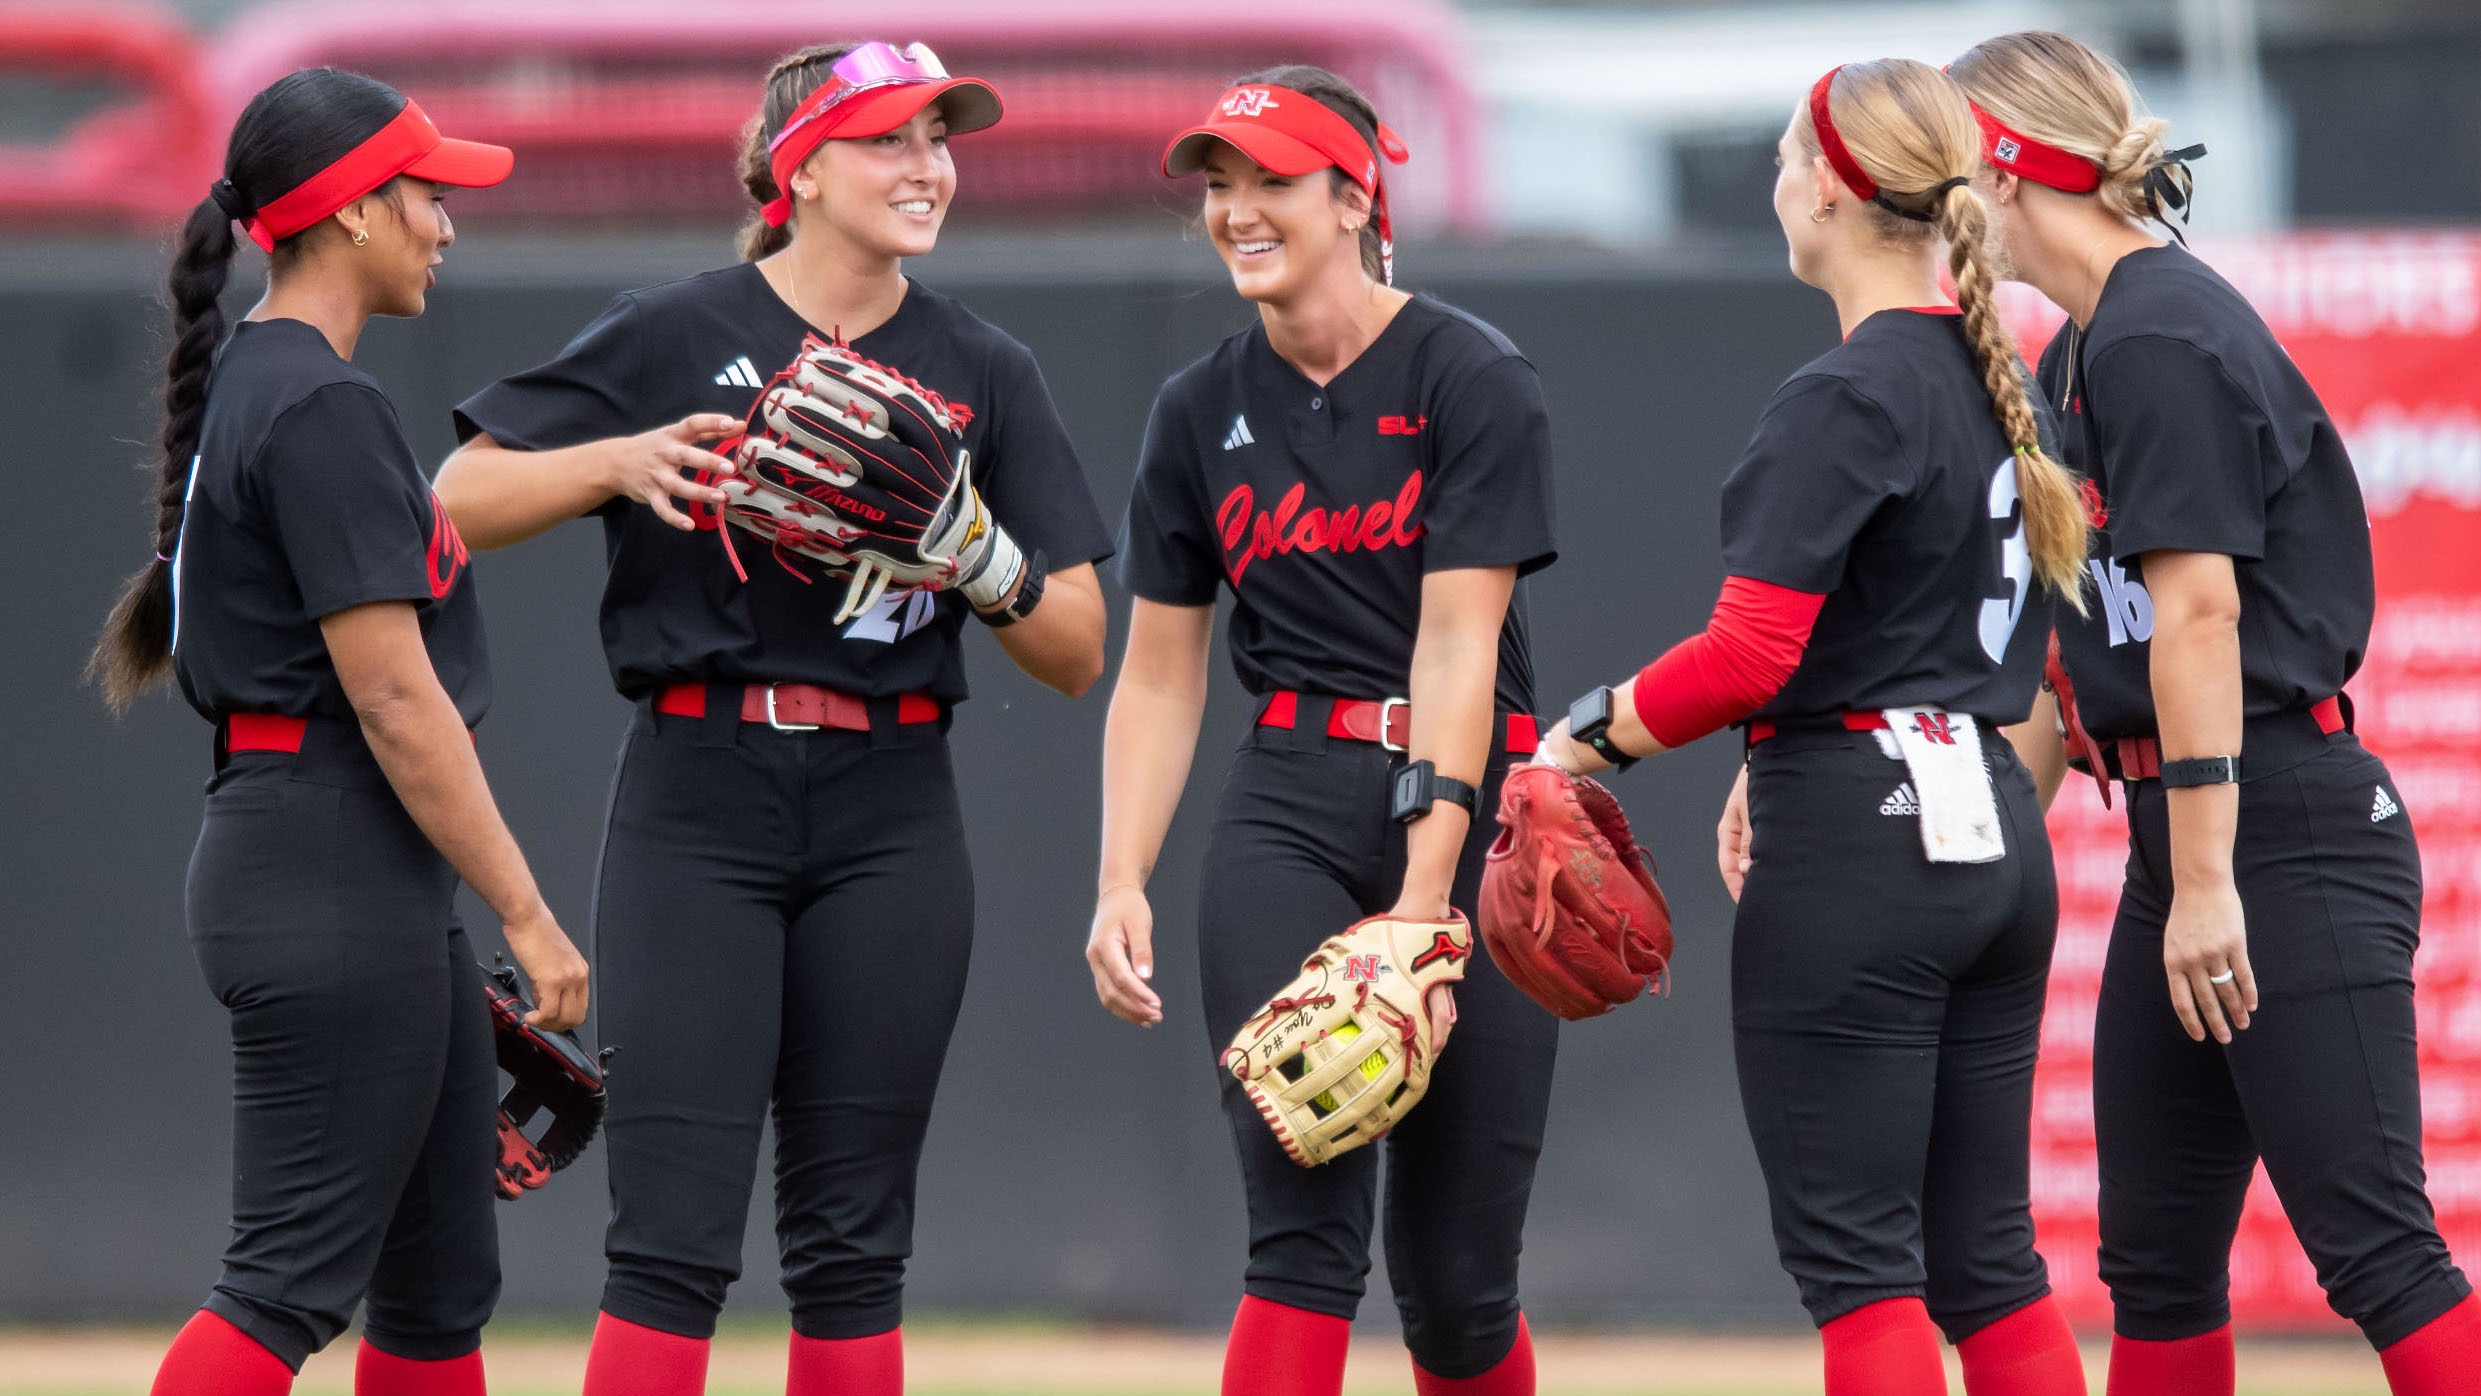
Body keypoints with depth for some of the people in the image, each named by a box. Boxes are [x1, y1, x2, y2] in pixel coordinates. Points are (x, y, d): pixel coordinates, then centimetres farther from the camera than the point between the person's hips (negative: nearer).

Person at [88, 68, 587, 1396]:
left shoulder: (247, 384, 16)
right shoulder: (321, 405, -15)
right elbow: (394, 698, -19)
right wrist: (527, 913, -15)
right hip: (337, 873, -10)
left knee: (442, 1277, 12)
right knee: (294, 1278, -11)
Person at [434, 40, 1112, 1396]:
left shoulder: (981, 372, 9)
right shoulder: (672, 335, 1)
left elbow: (1077, 651, 7)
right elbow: (461, 500, 0)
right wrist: (623, 459, -15)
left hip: (890, 814, 3)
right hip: (699, 800, -3)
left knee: (854, 1240, 4)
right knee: (674, 1236, -10)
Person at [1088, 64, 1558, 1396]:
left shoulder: (1470, 379, -6)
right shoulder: (1203, 410, 8)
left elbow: (1456, 649, -13)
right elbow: (1159, 673, 12)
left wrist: (1423, 898, -21)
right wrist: (1122, 882, -1)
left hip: (1465, 800, -2)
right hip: (1288, 810, 2)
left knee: (1454, 1275, 1)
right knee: (1306, 1225, -13)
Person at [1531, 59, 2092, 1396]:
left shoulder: (1842, 398, -14)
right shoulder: (1994, 380, 13)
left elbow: (1750, 654, -20)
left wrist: (1590, 736, -7)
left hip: (1855, 848, -9)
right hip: (1994, 832, 9)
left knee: (1854, 1254, -5)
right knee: (1985, 1255, 10)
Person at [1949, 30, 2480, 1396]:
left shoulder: (2159, 336, -14)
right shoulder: (2079, 355, 16)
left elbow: (2198, 614, -19)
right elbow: (2079, 643, 22)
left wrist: (2207, 881, -22)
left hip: (2286, 825, -10)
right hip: (2179, 828, 10)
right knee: (2156, 1262, 10)